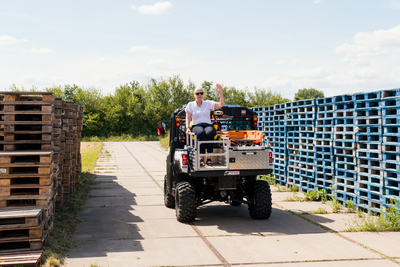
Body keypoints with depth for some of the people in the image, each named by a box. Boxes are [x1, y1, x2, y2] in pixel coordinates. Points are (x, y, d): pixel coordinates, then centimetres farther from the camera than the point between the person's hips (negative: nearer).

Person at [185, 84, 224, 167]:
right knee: (201, 133, -39)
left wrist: (220, 92, -6)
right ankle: (201, 158, -44)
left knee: (210, 132, -38)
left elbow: (221, 105, 4)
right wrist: (187, 127, -10)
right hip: (196, 126, -1)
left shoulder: (208, 103, 15)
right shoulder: (190, 105, 15)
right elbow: (188, 117, 7)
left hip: (208, 125, 1)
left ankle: (209, 157, -40)